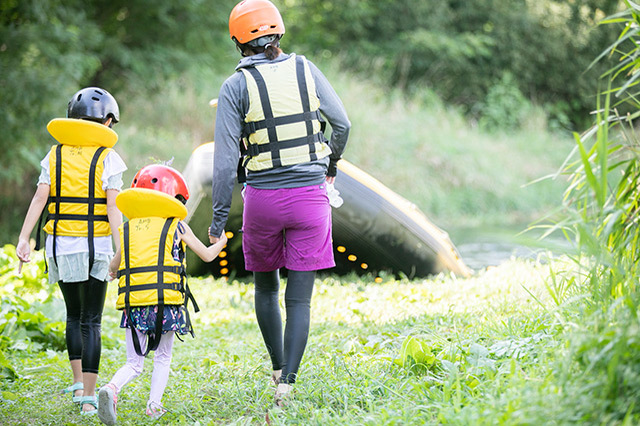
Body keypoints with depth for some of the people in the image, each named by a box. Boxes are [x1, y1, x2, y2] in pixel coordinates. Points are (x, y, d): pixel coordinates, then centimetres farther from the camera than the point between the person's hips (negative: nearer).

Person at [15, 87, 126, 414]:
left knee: (74, 314, 20)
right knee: (91, 320, 1)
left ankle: (78, 381, 18)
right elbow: (112, 206, -11)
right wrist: (120, 250, -13)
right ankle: (88, 395, -3)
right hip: (94, 245, -3)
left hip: (60, 243, 3)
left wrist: (23, 239, -6)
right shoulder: (108, 157, -5)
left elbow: (40, 197, -4)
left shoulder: (56, 154, 5)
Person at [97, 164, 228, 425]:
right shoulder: (177, 226, 6)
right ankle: (154, 405, 3)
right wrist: (221, 242, 39)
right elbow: (207, 255, 18)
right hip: (166, 302, -2)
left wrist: (114, 271, 48)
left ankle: (111, 389, -20)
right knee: (163, 358, 17)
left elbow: (113, 268, 24)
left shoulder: (127, 229, 14)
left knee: (134, 364, 8)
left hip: (134, 305, 2)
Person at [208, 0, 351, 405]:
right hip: (309, 195, 1)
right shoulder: (305, 69, 0)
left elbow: (226, 158, -9)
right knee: (299, 298, 1)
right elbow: (342, 123, 5)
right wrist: (332, 165, 25)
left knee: (266, 286, 22)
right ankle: (286, 384, -7)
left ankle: (278, 368, 27)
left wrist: (219, 218, -4)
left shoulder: (236, 86, -6)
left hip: (262, 198, -1)